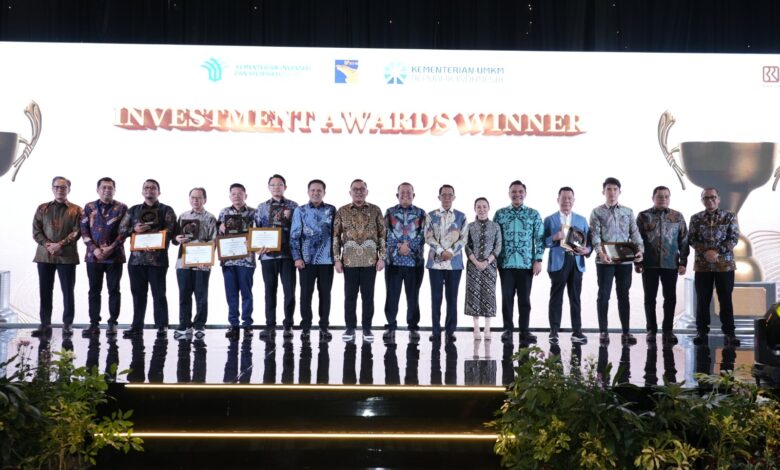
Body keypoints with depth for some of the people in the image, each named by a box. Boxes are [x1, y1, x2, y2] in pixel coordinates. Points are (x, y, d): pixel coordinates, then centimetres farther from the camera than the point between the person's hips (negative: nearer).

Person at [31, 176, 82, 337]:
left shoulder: (76, 210, 6)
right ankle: (45, 324, 9)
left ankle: (68, 324, 7)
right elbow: (36, 231, 6)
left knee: (68, 291, 0)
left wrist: (60, 245, -15)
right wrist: (47, 245, -10)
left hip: (67, 256, -2)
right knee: (45, 291, 4)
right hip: (44, 255, 3)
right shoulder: (42, 208, 13)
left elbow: (77, 232, -4)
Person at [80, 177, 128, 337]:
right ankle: (94, 324, 11)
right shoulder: (89, 207, 9)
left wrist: (111, 248, -12)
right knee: (94, 291, 5)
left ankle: (112, 323, 9)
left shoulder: (122, 208, 3)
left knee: (114, 290, 3)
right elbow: (84, 231, 4)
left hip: (114, 256, -2)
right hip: (93, 256, 2)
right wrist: (94, 249, -8)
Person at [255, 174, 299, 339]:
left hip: (287, 254, -1)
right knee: (270, 291, 5)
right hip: (268, 254, 2)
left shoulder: (293, 206, 6)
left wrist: (289, 217, -12)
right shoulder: (262, 207, 12)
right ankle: (270, 326, 11)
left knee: (289, 290, -2)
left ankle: (288, 325, 8)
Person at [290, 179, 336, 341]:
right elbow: (294, 235, 1)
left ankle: (324, 328, 14)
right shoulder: (300, 210, 3)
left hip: (326, 259, 1)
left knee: (325, 294, 6)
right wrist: (297, 257, -6)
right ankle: (305, 328, 11)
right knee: (306, 294, 3)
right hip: (307, 260, -1)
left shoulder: (332, 210, 6)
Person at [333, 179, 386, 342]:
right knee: (350, 295, 5)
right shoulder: (342, 211, 4)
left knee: (368, 295, 4)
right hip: (349, 261, 0)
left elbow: (383, 235, 4)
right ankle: (350, 327, 14)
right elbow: (336, 236, 5)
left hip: (370, 260, 0)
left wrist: (382, 257, -3)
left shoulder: (375, 210, 4)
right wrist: (337, 259, -1)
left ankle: (367, 328, 14)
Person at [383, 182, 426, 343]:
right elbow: (387, 235, -1)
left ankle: (413, 327, 15)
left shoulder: (421, 213, 6)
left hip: (415, 262, 0)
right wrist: (399, 248, -14)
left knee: (413, 297, 6)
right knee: (392, 296, 4)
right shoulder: (389, 212, 7)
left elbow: (422, 236, -2)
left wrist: (409, 247, -13)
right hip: (393, 261, 0)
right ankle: (391, 326, 14)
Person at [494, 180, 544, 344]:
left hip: (527, 264, 0)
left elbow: (540, 238, 4)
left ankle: (524, 330, 11)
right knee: (507, 298, 2)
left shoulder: (533, 214, 6)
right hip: (506, 263, 0)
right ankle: (508, 330, 9)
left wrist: (538, 260, -4)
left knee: (525, 299, 4)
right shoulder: (500, 214, 6)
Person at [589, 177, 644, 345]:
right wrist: (600, 252, -23)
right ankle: (603, 331, 8)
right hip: (605, 260, -2)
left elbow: (634, 233, 8)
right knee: (603, 295, 1)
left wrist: (640, 249, -11)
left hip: (625, 260, 2)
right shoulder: (597, 212, 4)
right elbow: (595, 235, -6)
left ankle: (626, 332, 11)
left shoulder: (628, 212, 12)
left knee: (624, 296, 6)